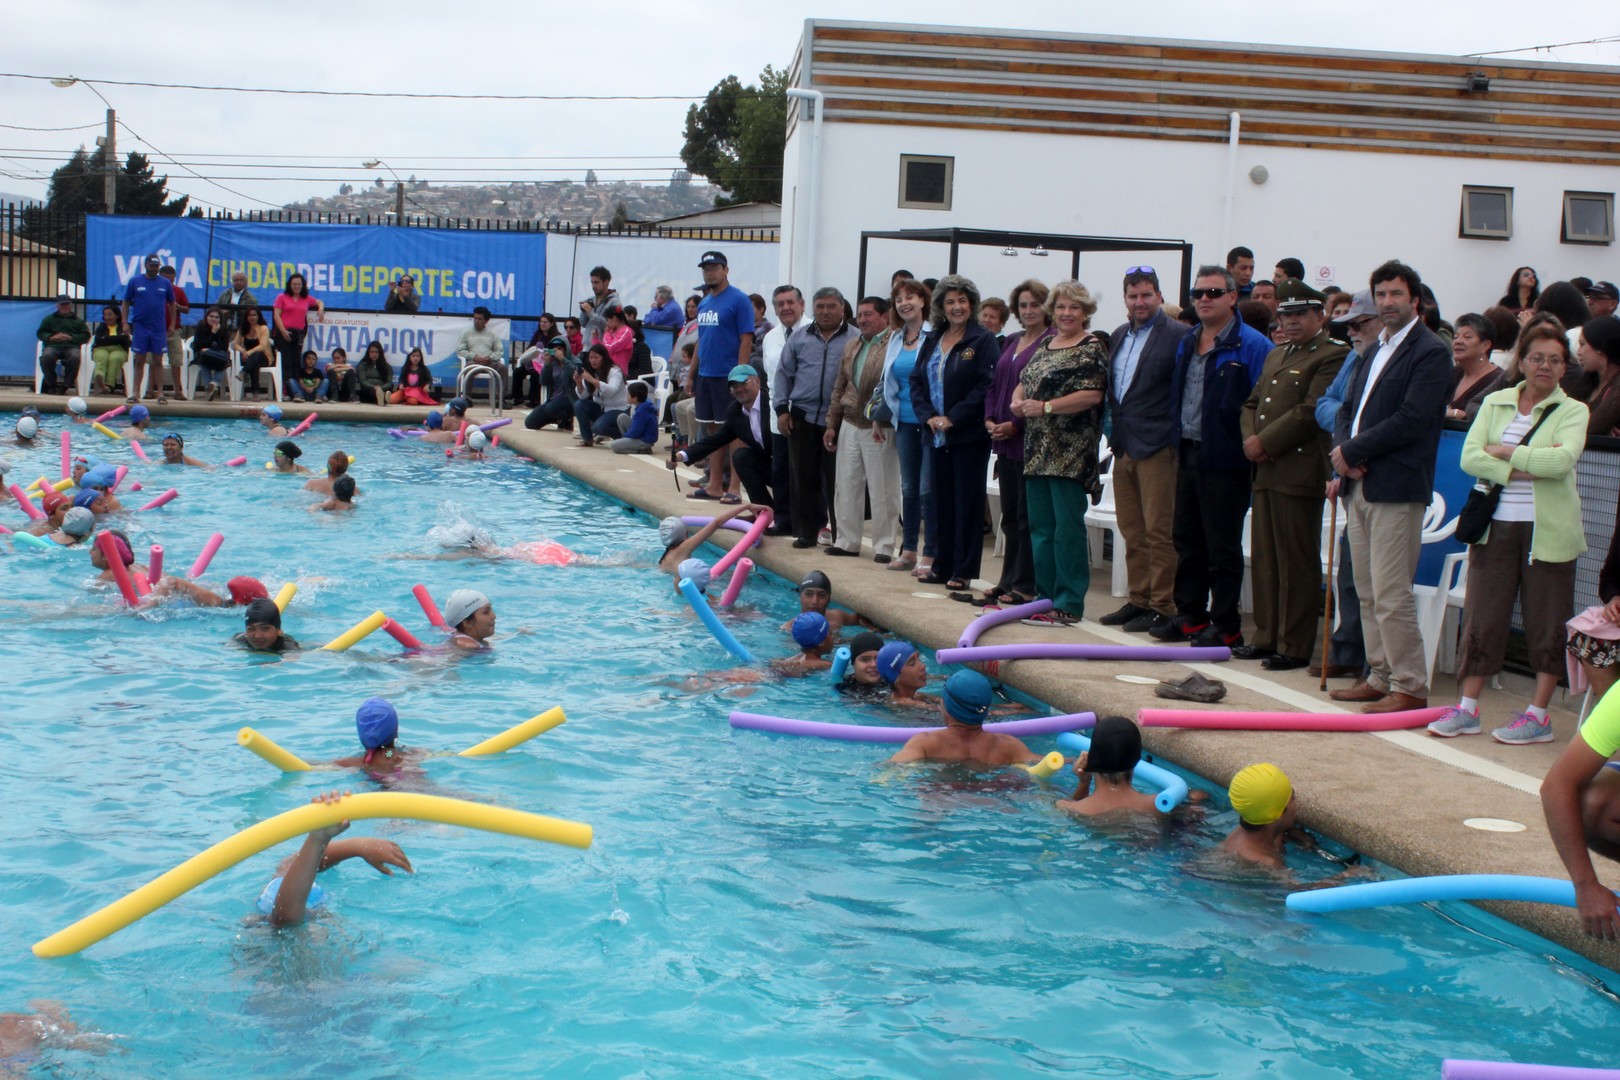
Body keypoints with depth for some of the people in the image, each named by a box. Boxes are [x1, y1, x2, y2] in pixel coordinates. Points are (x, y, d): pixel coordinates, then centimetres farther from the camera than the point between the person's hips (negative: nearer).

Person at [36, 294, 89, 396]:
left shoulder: (78, 321, 24)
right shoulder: (49, 319, 26)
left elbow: (86, 335, 11)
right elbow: (40, 333, 16)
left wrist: (71, 337, -6)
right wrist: (51, 337, -5)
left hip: (71, 346, -1)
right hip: (52, 346, 1)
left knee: (75, 357, -37)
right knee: (46, 357, -35)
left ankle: (66, 385, -24)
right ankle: (51, 384, -15)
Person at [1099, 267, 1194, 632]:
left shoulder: (1178, 335, -8)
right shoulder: (1119, 336, 15)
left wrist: (1175, 438, -12)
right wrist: (1114, 432, 16)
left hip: (1157, 448, -8)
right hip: (1124, 448, 8)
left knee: (1159, 532, -4)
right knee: (1132, 533, 12)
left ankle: (1162, 606, 1)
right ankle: (1138, 600, 20)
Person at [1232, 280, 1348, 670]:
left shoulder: (1333, 356, -6)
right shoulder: (1275, 356, 22)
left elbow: (1311, 411, -15)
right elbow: (1252, 402, 21)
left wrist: (1265, 441, -13)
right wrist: (1250, 440, 1)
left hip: (1299, 473, -8)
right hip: (1266, 472, 8)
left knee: (1297, 563, -4)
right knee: (1264, 560, 12)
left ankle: (1295, 647, 1)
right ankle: (1266, 637, 20)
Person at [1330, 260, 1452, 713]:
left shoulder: (1430, 352, -8)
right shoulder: (1374, 352, 20)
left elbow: (1411, 420, -17)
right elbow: (1349, 408, 17)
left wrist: (1352, 451, -13)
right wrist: (1343, 449, -4)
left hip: (1397, 488, -9)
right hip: (1360, 485, 9)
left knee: (1391, 594, -9)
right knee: (1368, 592, 12)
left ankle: (1410, 687, -2)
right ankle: (1380, 677, 20)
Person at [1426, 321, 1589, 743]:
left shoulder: (1573, 411, 0)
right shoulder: (1495, 402, 9)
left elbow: (1562, 460, -19)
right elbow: (1470, 457, -5)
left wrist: (1507, 452, -11)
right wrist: (1523, 471, -15)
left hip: (1547, 530, -3)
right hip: (1496, 525, 3)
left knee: (1546, 621, 3)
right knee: (1481, 616, 4)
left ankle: (1538, 715, 11)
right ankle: (1467, 708, 12)